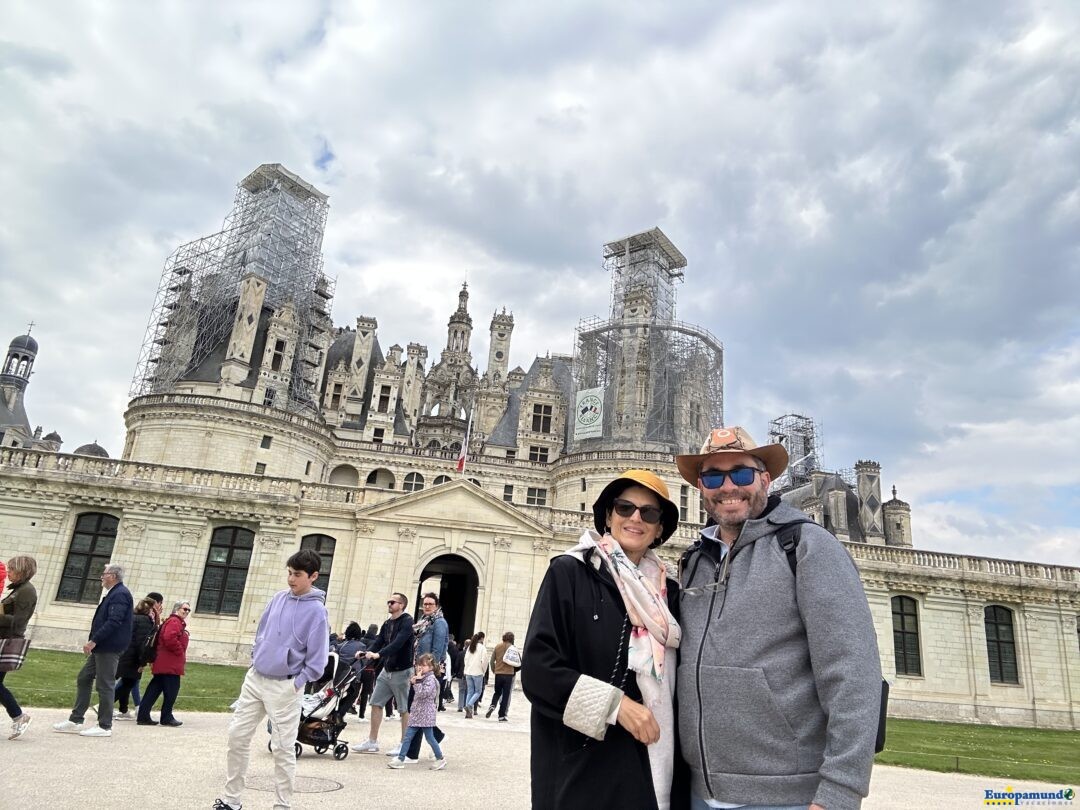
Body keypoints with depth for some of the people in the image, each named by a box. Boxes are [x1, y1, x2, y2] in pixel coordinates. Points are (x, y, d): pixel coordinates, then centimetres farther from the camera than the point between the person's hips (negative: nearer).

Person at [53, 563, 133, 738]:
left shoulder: (120, 594, -15)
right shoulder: (114, 593, 17)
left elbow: (113, 622, -24)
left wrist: (93, 641, -23)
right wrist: (94, 643, 15)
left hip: (109, 648, -11)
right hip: (102, 647, 11)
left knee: (105, 685, -4)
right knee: (83, 679, 14)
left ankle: (105, 726, 4)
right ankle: (75, 720, 22)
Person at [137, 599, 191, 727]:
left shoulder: (177, 622, 21)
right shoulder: (174, 622, -12)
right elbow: (170, 639, -27)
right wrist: (181, 652, -16)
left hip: (162, 664, 11)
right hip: (170, 665, -11)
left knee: (154, 690, 11)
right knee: (171, 690, -2)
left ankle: (143, 716, 13)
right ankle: (167, 718, 5)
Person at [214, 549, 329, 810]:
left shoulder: (316, 610, -16)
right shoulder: (279, 598, 3)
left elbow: (317, 659, -14)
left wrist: (297, 683, -13)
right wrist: (255, 658, 12)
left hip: (285, 687, -7)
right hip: (255, 678, 7)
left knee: (283, 748, 1)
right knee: (237, 736, 11)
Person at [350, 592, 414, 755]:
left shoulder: (407, 621, -13)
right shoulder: (387, 624, 11)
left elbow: (398, 643, -25)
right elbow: (378, 642, 4)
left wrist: (378, 654, -34)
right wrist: (366, 653, -14)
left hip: (402, 671, -8)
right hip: (387, 670, 8)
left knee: (405, 709, 3)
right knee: (376, 703, 8)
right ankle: (372, 742, 18)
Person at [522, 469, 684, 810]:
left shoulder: (668, 591, 8)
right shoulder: (569, 572, -6)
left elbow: (674, 685, 14)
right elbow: (537, 667, -12)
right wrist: (614, 704, -17)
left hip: (656, 771, 5)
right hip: (583, 768, -4)